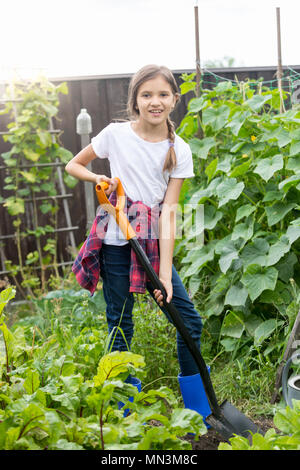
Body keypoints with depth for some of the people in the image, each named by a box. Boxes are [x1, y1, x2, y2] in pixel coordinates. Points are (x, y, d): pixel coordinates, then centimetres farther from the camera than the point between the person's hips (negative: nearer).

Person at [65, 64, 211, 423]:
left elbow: (169, 211, -9)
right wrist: (98, 178, -13)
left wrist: (165, 274, -16)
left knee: (190, 321, 1)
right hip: (116, 245, -2)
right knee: (120, 330, 4)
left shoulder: (179, 150, -2)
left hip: (153, 243, 2)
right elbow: (73, 165, 10)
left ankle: (199, 412, 19)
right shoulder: (116, 134, -4)